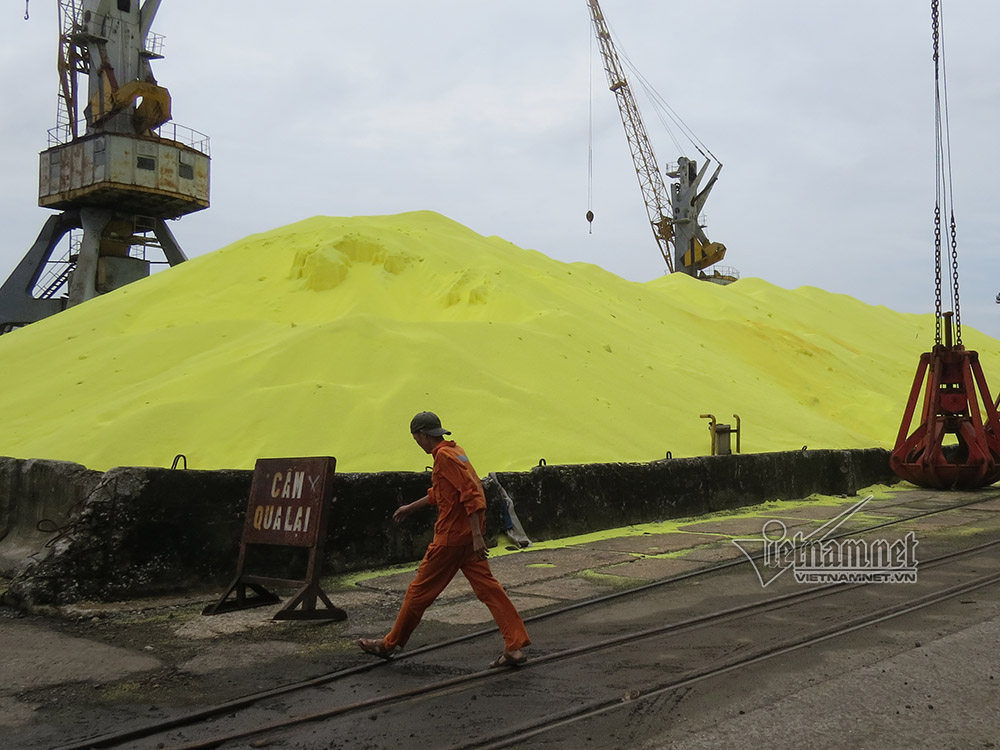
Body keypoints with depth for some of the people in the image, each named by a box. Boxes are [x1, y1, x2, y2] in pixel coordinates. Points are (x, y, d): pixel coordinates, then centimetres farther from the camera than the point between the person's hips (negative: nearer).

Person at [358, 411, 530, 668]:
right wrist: (410, 508, 37)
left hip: (451, 536, -9)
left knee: (420, 589, 4)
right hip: (466, 535, 9)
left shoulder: (445, 456, -15)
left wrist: (477, 535, -27)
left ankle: (389, 644, 18)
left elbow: (470, 493, -24)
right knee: (487, 587, 6)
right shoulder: (454, 451, 15)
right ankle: (515, 647, 2)